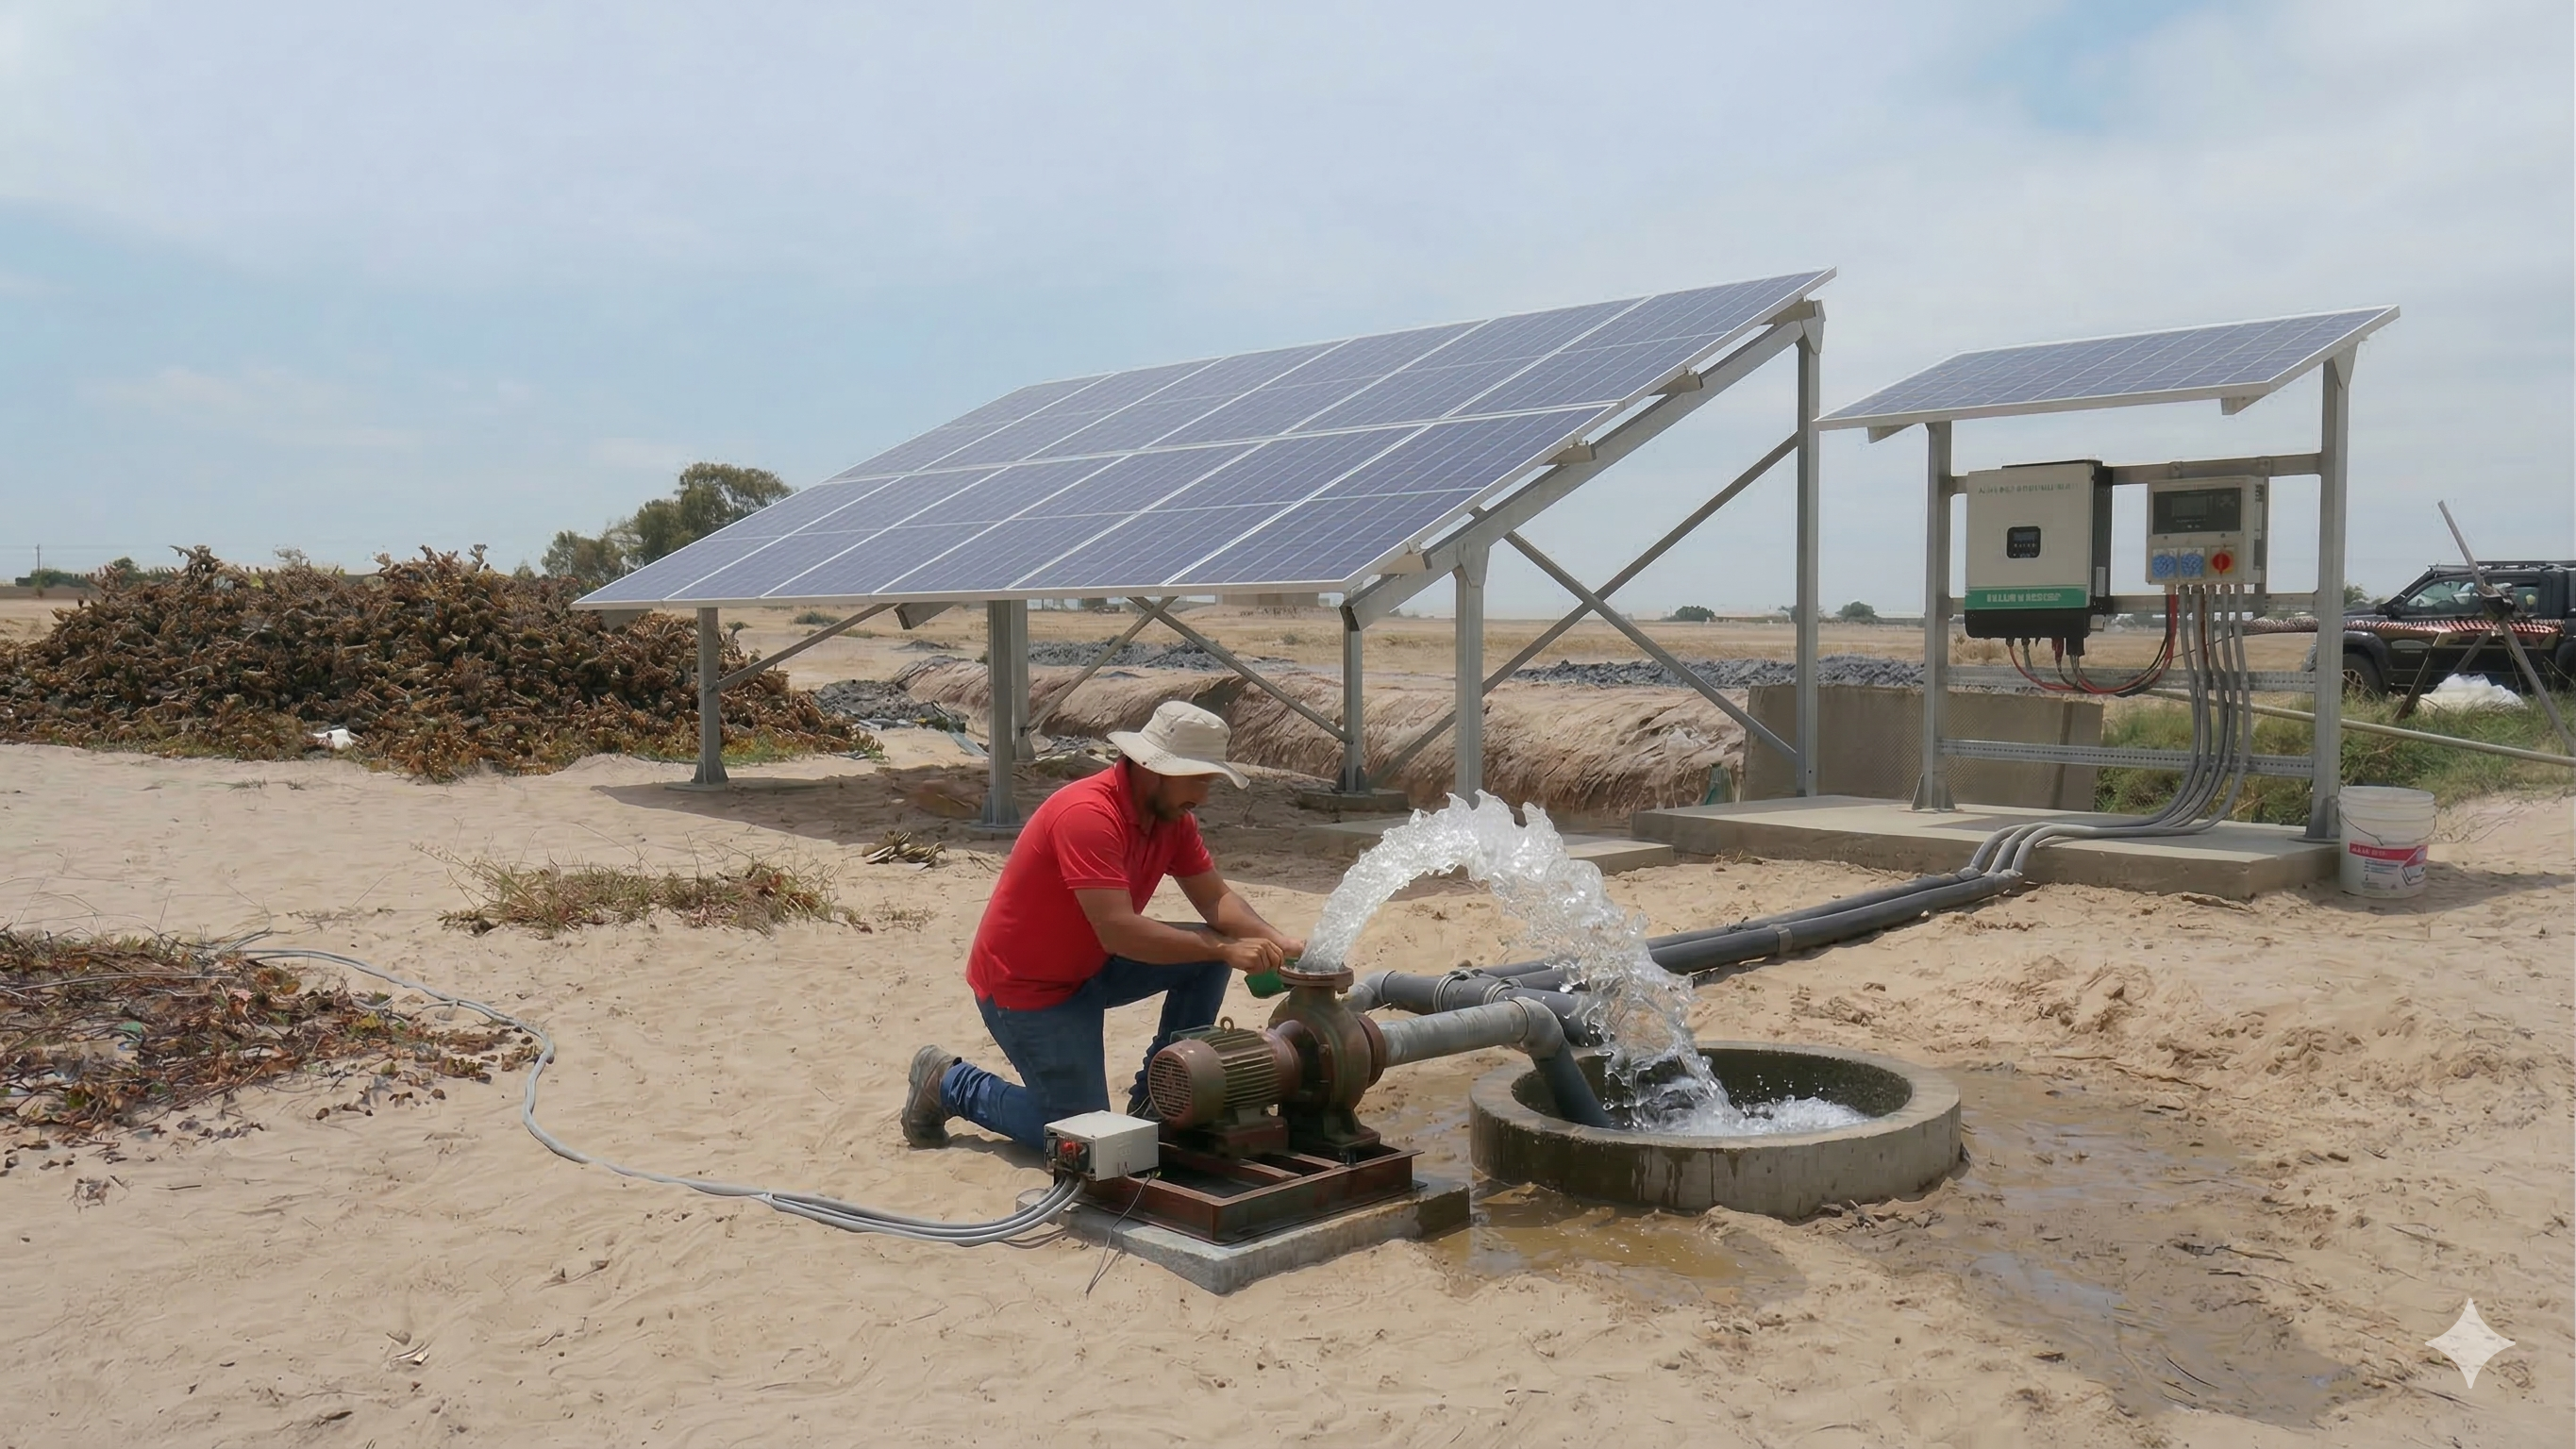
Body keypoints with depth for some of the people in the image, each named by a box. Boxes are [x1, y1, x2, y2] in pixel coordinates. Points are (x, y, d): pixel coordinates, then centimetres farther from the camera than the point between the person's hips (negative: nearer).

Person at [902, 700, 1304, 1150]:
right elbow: (1119, 930, -37)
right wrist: (1225, 950, -36)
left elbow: (1217, 899, -2)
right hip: (1024, 985, -8)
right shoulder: (1088, 815, -31)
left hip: (1092, 968, 8)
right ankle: (948, 1083, 13)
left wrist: (1278, 942, -20)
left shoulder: (1173, 817, -4)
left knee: (1208, 957, -7)